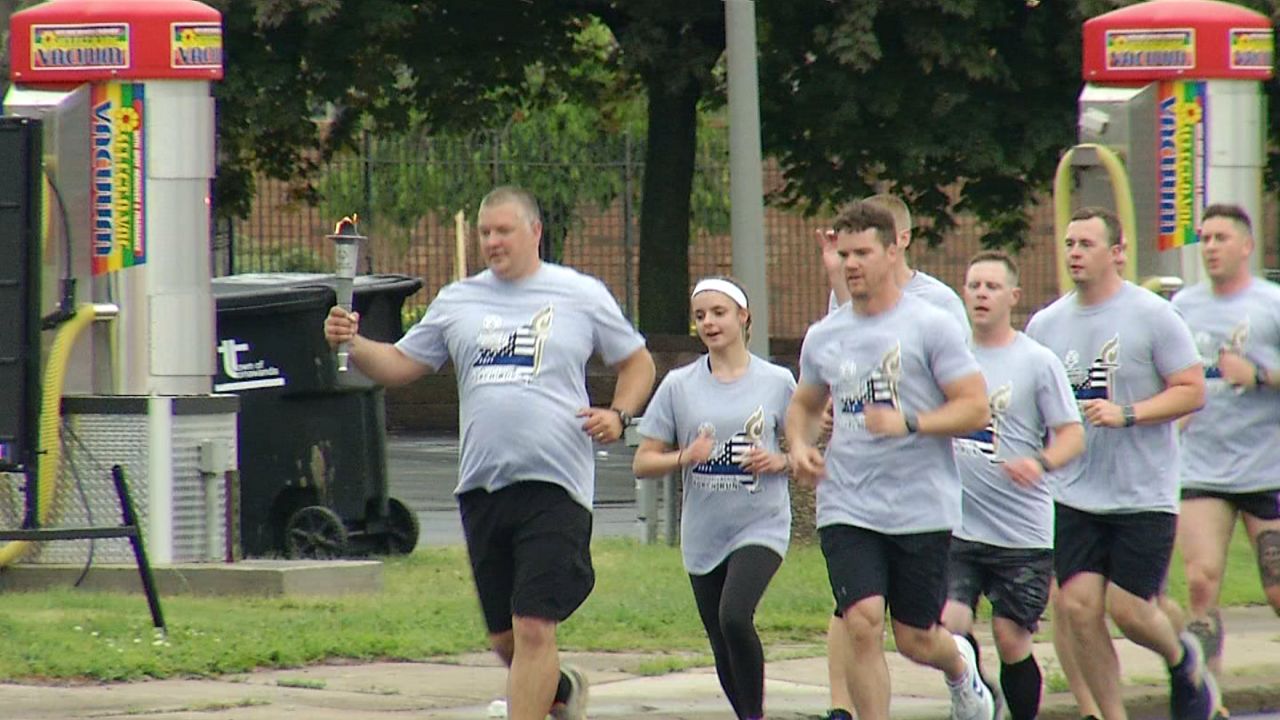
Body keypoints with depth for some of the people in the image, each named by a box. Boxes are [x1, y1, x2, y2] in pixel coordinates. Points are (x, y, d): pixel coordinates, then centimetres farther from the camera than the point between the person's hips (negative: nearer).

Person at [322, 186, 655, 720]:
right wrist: (351, 344, -3)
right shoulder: (457, 302, 12)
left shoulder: (582, 295, 4)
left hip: (553, 486, -4)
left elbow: (637, 363, 14)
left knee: (534, 629, -12)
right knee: (503, 637, 10)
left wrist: (618, 415, -4)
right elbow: (400, 366, 16)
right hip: (482, 487, 4)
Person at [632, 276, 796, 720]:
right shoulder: (679, 385, 4)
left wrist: (779, 462, -12)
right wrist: (684, 458, -14)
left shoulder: (777, 382, 1)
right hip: (703, 534, 3)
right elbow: (644, 462, 5)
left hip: (761, 527, -3)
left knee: (734, 616, -25)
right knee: (724, 649, 8)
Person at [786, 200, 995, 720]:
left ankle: (960, 665, 43)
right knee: (862, 623, -15)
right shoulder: (824, 336, 9)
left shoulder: (931, 326, -5)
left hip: (922, 507, -3)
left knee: (915, 639, 6)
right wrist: (799, 446, 4)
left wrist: (909, 423, -22)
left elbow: (975, 407, -7)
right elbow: (804, 404, 25)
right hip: (847, 508, 3)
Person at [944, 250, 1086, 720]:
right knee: (949, 626, -13)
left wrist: (1040, 462, -24)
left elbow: (1073, 435, -2)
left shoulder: (1037, 362, -2)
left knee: (1011, 639, 0)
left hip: (1023, 533, -3)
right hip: (956, 526, 3)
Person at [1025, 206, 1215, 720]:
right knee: (1079, 608, -7)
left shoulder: (1152, 316, -6)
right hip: (1074, 497, 4)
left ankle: (1182, 659, 27)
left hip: (1144, 497, -4)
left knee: (1128, 610, -6)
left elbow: (1192, 391, -8)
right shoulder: (1046, 325, 7)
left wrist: (1126, 415, -20)